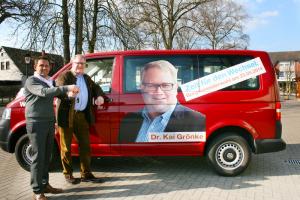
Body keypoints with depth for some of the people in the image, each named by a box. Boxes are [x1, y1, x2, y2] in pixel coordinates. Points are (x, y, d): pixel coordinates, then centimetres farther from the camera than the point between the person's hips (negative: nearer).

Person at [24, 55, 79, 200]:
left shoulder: (51, 82, 16)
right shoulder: (31, 81, -8)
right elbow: (44, 92, -26)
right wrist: (66, 88, -35)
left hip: (50, 122, 7)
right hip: (36, 122, -7)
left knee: (46, 155, 12)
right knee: (38, 156, -7)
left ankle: (45, 184, 21)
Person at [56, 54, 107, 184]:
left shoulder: (86, 78, 17)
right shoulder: (65, 76, -4)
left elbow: (96, 87, 29)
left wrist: (100, 96, 6)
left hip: (82, 116, 6)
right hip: (67, 116, -6)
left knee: (85, 146, 9)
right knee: (66, 147, 5)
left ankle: (86, 174, 20)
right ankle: (68, 174, 20)